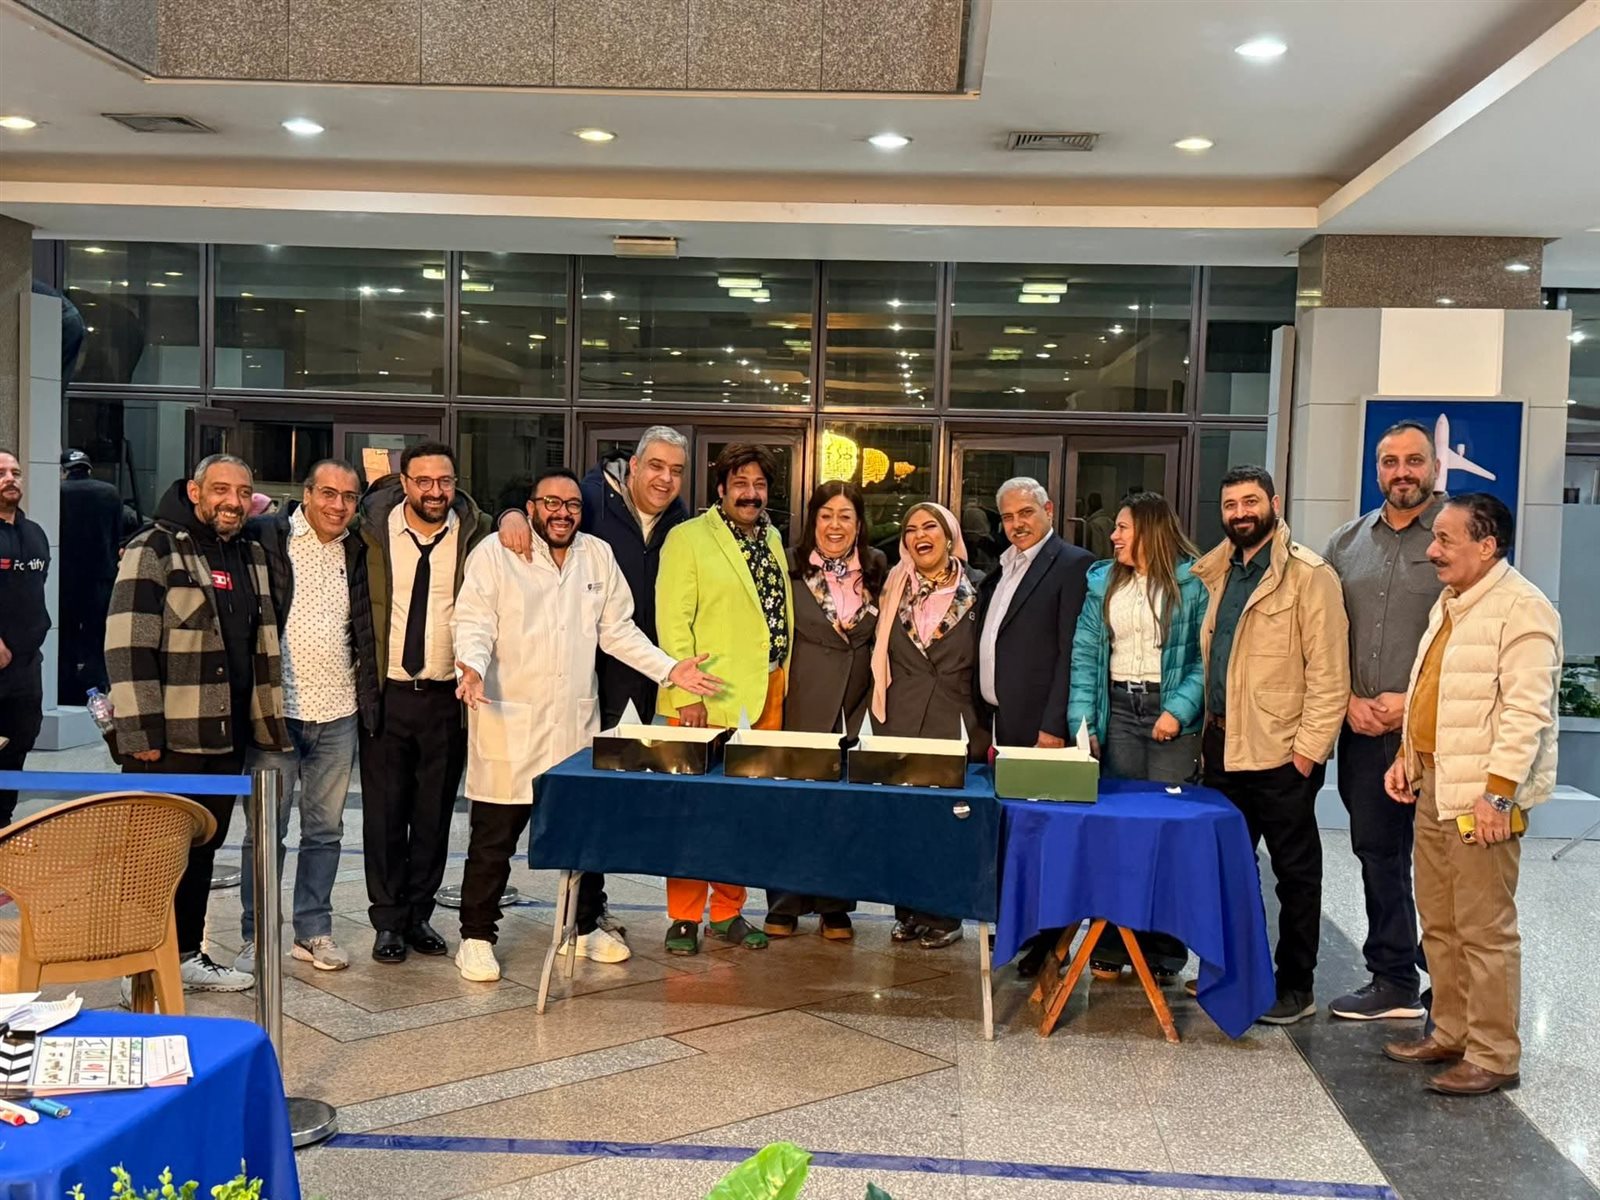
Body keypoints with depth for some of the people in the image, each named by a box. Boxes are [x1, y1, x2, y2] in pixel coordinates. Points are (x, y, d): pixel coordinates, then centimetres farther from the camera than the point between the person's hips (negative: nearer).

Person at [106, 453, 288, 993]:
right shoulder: (154, 550, -8)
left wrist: (268, 723, 15)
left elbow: (263, 648, 19)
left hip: (227, 737, 7)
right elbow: (128, 648, -15)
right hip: (168, 740, -7)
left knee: (203, 848, 15)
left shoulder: (250, 557, 14)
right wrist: (141, 735, -19)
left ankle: (188, 955, 26)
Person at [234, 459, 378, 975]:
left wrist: (369, 699, 12)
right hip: (276, 708, -4)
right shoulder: (267, 536, -5)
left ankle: (314, 931, 22)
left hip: (337, 713, 4)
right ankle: (255, 937, 15)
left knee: (325, 829, 11)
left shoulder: (356, 552, 10)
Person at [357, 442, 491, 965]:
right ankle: (388, 920, 16)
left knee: (435, 814, 9)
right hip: (385, 693, -1)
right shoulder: (374, 528, -1)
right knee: (384, 813, 4)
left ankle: (419, 914, 23)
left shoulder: (475, 533, 0)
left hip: (447, 697, 1)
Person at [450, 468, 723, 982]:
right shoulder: (494, 554, -3)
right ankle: (476, 937, 14)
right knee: (494, 838, 1)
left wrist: (670, 669, 2)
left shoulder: (599, 556, 10)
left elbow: (618, 630, 12)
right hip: (508, 723, -4)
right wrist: (472, 667, -30)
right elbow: (474, 624, -9)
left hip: (578, 722, 5)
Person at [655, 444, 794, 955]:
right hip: (707, 700, -6)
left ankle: (727, 913, 20)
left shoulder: (773, 540, 17)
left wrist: (781, 685, 12)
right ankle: (684, 918, 8)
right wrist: (687, 693, -15)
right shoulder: (688, 538, -4)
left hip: (764, 698, 6)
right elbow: (673, 620, -9)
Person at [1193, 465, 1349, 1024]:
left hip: (1281, 752, -7)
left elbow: (1328, 672, -13)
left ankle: (1295, 987, 16)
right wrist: (1208, 731, 11)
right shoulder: (1215, 573, 11)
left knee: (1295, 873, 6)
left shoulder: (1309, 575, -10)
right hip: (1224, 746, 7)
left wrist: (1309, 748, -17)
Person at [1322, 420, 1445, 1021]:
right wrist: (1351, 700, 0)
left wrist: (1415, 702, -12)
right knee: (1377, 853, 12)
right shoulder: (1346, 543, 11)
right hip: (1362, 730, 5)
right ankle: (1393, 980, 24)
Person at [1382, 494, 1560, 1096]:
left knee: (1484, 930, -3)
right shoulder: (1450, 603, 16)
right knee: (1439, 924, 16)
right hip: (1433, 786, 10)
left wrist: (1498, 793, -23)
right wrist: (1407, 756, 16)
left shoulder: (1522, 610, -14)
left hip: (1482, 796, -9)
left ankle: (1493, 1056, 7)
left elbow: (1526, 712, -20)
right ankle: (1450, 1033, 28)